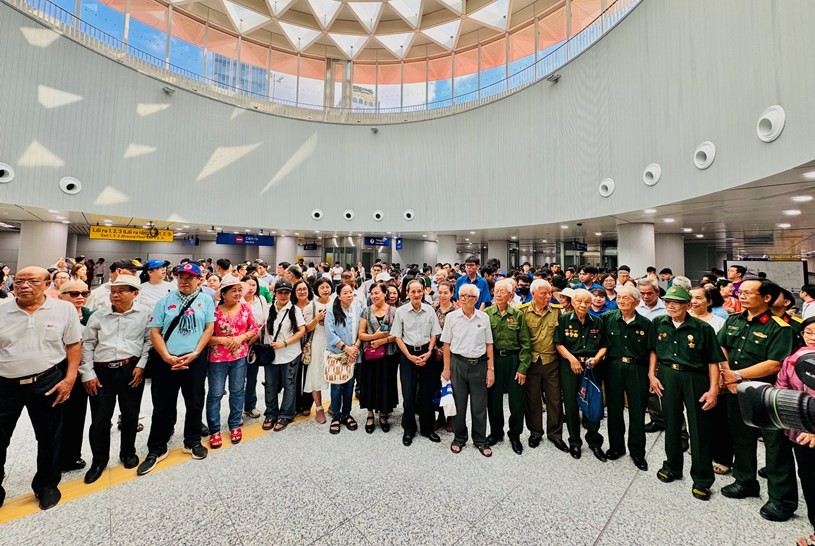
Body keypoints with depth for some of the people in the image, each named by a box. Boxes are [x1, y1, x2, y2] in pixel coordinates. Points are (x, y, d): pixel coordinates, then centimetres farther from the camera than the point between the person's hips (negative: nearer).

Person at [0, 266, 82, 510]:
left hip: (47, 383, -1)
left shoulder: (64, 309, -6)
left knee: (49, 438, 12)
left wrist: (70, 378, -9)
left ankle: (46, 485, 32)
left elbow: (74, 344, -3)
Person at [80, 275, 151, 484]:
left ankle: (128, 453, 32)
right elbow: (87, 345, 6)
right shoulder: (98, 316, 4)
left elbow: (149, 340, -3)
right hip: (102, 371, 2)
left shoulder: (144, 313, -3)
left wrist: (141, 365, -9)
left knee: (130, 415, 11)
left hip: (131, 370, -2)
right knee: (100, 418, 7)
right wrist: (88, 373, 1)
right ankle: (99, 461, 28)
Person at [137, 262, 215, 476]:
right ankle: (157, 449, 29)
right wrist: (167, 357, -12)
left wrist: (194, 354, -11)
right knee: (163, 407, 10)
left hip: (195, 361, 0)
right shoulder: (165, 301, 2)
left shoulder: (206, 300, 2)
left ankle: (192, 441, 32)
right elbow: (155, 332, -1)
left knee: (195, 404, 12)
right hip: (165, 362, 0)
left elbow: (209, 328, -3)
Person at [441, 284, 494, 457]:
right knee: (459, 404, 11)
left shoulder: (484, 317, -1)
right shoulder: (451, 317, -3)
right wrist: (447, 368, 0)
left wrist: (491, 369, 1)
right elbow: (446, 344, 1)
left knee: (479, 406, 10)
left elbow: (489, 344, 4)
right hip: (458, 364, 0)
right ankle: (459, 438, 31)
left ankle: (480, 440, 30)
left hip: (479, 364, 1)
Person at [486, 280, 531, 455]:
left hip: (514, 359, 0)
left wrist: (523, 368, -6)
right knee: (494, 398, 11)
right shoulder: (486, 313, -3)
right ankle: (496, 432, 34)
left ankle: (515, 434, 31)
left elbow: (525, 343, -2)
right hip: (493, 359, 0)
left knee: (517, 400, 8)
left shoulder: (518, 314, -2)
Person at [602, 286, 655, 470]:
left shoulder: (645, 323, -1)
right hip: (613, 367, 0)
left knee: (637, 411, 8)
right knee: (614, 408, 11)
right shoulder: (607, 318, -2)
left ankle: (637, 451, 27)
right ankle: (616, 446, 29)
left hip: (637, 369, 0)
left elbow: (652, 351, 1)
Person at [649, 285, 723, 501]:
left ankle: (702, 478, 24)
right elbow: (654, 351, 8)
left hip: (695, 378, -2)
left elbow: (713, 361, -7)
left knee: (699, 428, 7)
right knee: (671, 423, 14)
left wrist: (714, 389, -12)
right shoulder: (659, 324, -1)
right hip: (666, 376, 3)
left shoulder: (702, 328, -9)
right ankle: (672, 466, 32)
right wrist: (652, 374, 1)